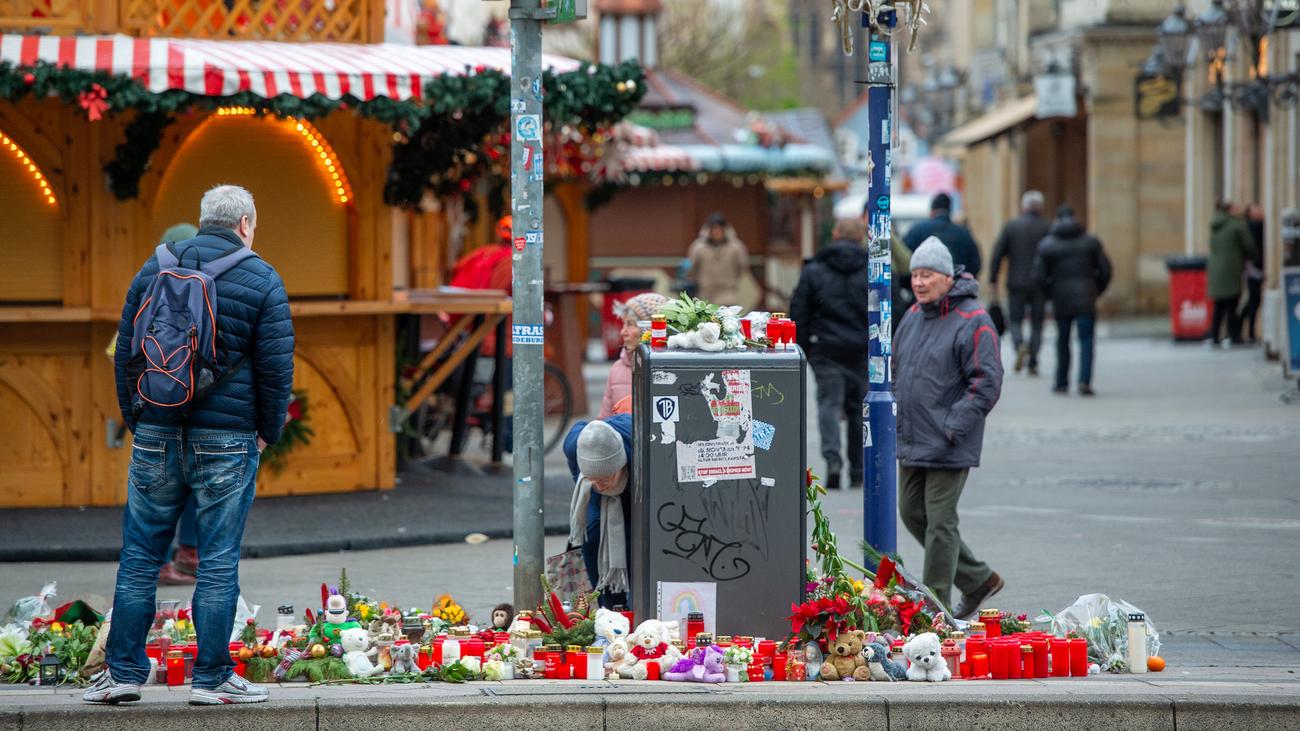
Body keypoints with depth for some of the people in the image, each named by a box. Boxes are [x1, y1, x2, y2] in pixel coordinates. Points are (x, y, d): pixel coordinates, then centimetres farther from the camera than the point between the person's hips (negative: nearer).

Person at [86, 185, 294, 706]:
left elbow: (125, 354, 10)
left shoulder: (154, 270, 7)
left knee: (139, 557, 9)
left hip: (157, 434, 3)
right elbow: (276, 367, -6)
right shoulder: (261, 280, -3)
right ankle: (212, 678, 4)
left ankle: (124, 671, 9)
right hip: (228, 439, -3)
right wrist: (268, 432, 6)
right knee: (218, 563, 2)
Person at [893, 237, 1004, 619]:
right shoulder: (914, 317, 12)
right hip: (912, 443, 9)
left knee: (940, 522, -5)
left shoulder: (972, 322, -13)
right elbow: (895, 369, 23)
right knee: (912, 513, 14)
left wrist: (951, 428, -19)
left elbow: (986, 384, -17)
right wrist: (890, 415, 11)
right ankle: (978, 579, 26)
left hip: (948, 447, -9)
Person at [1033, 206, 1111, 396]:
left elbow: (1039, 275, -4)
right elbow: (1105, 270, 2)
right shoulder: (1090, 241, 3)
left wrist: (1051, 294, 12)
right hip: (1086, 301, 0)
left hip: (1061, 301, 0)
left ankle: (1062, 383, 17)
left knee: (1063, 341, 13)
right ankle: (1084, 381, -16)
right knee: (1086, 340, -1)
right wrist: (1096, 291, 16)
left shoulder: (1047, 245, 0)